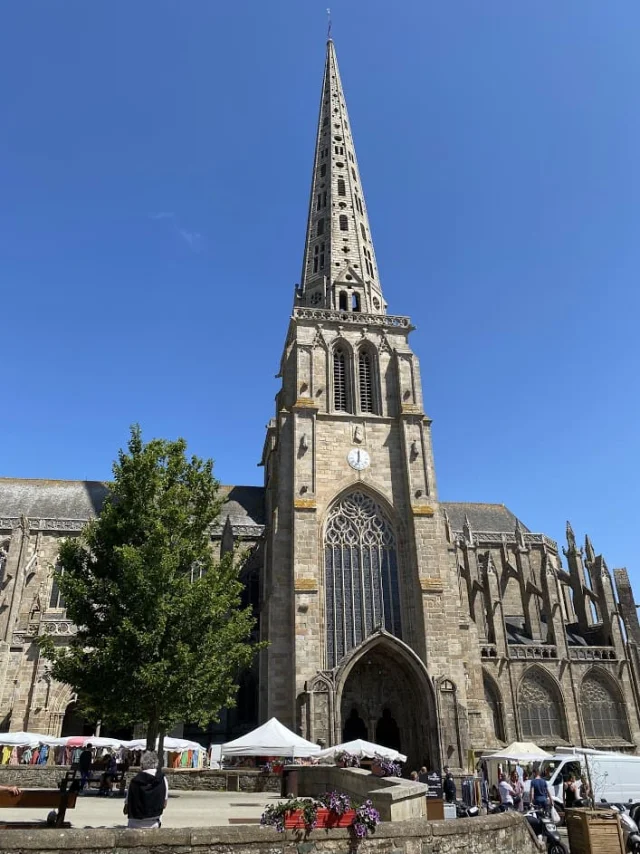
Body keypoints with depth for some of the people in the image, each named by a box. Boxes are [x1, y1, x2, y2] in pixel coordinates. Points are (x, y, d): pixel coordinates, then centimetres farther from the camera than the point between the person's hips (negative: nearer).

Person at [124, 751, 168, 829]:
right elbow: (164, 805, 4)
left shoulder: (134, 781, -11)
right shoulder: (162, 779, -6)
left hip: (135, 825, -1)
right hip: (153, 823, 1)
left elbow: (126, 810, -3)